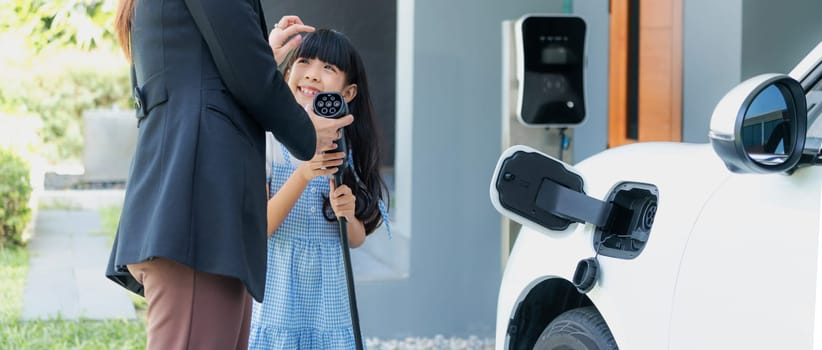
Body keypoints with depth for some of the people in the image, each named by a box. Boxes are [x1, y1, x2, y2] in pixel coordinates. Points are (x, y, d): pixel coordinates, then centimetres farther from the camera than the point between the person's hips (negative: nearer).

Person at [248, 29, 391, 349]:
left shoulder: (349, 150, 2)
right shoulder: (270, 142, -9)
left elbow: (357, 239, 8)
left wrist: (349, 216, -14)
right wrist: (303, 176, -25)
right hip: (279, 298, -3)